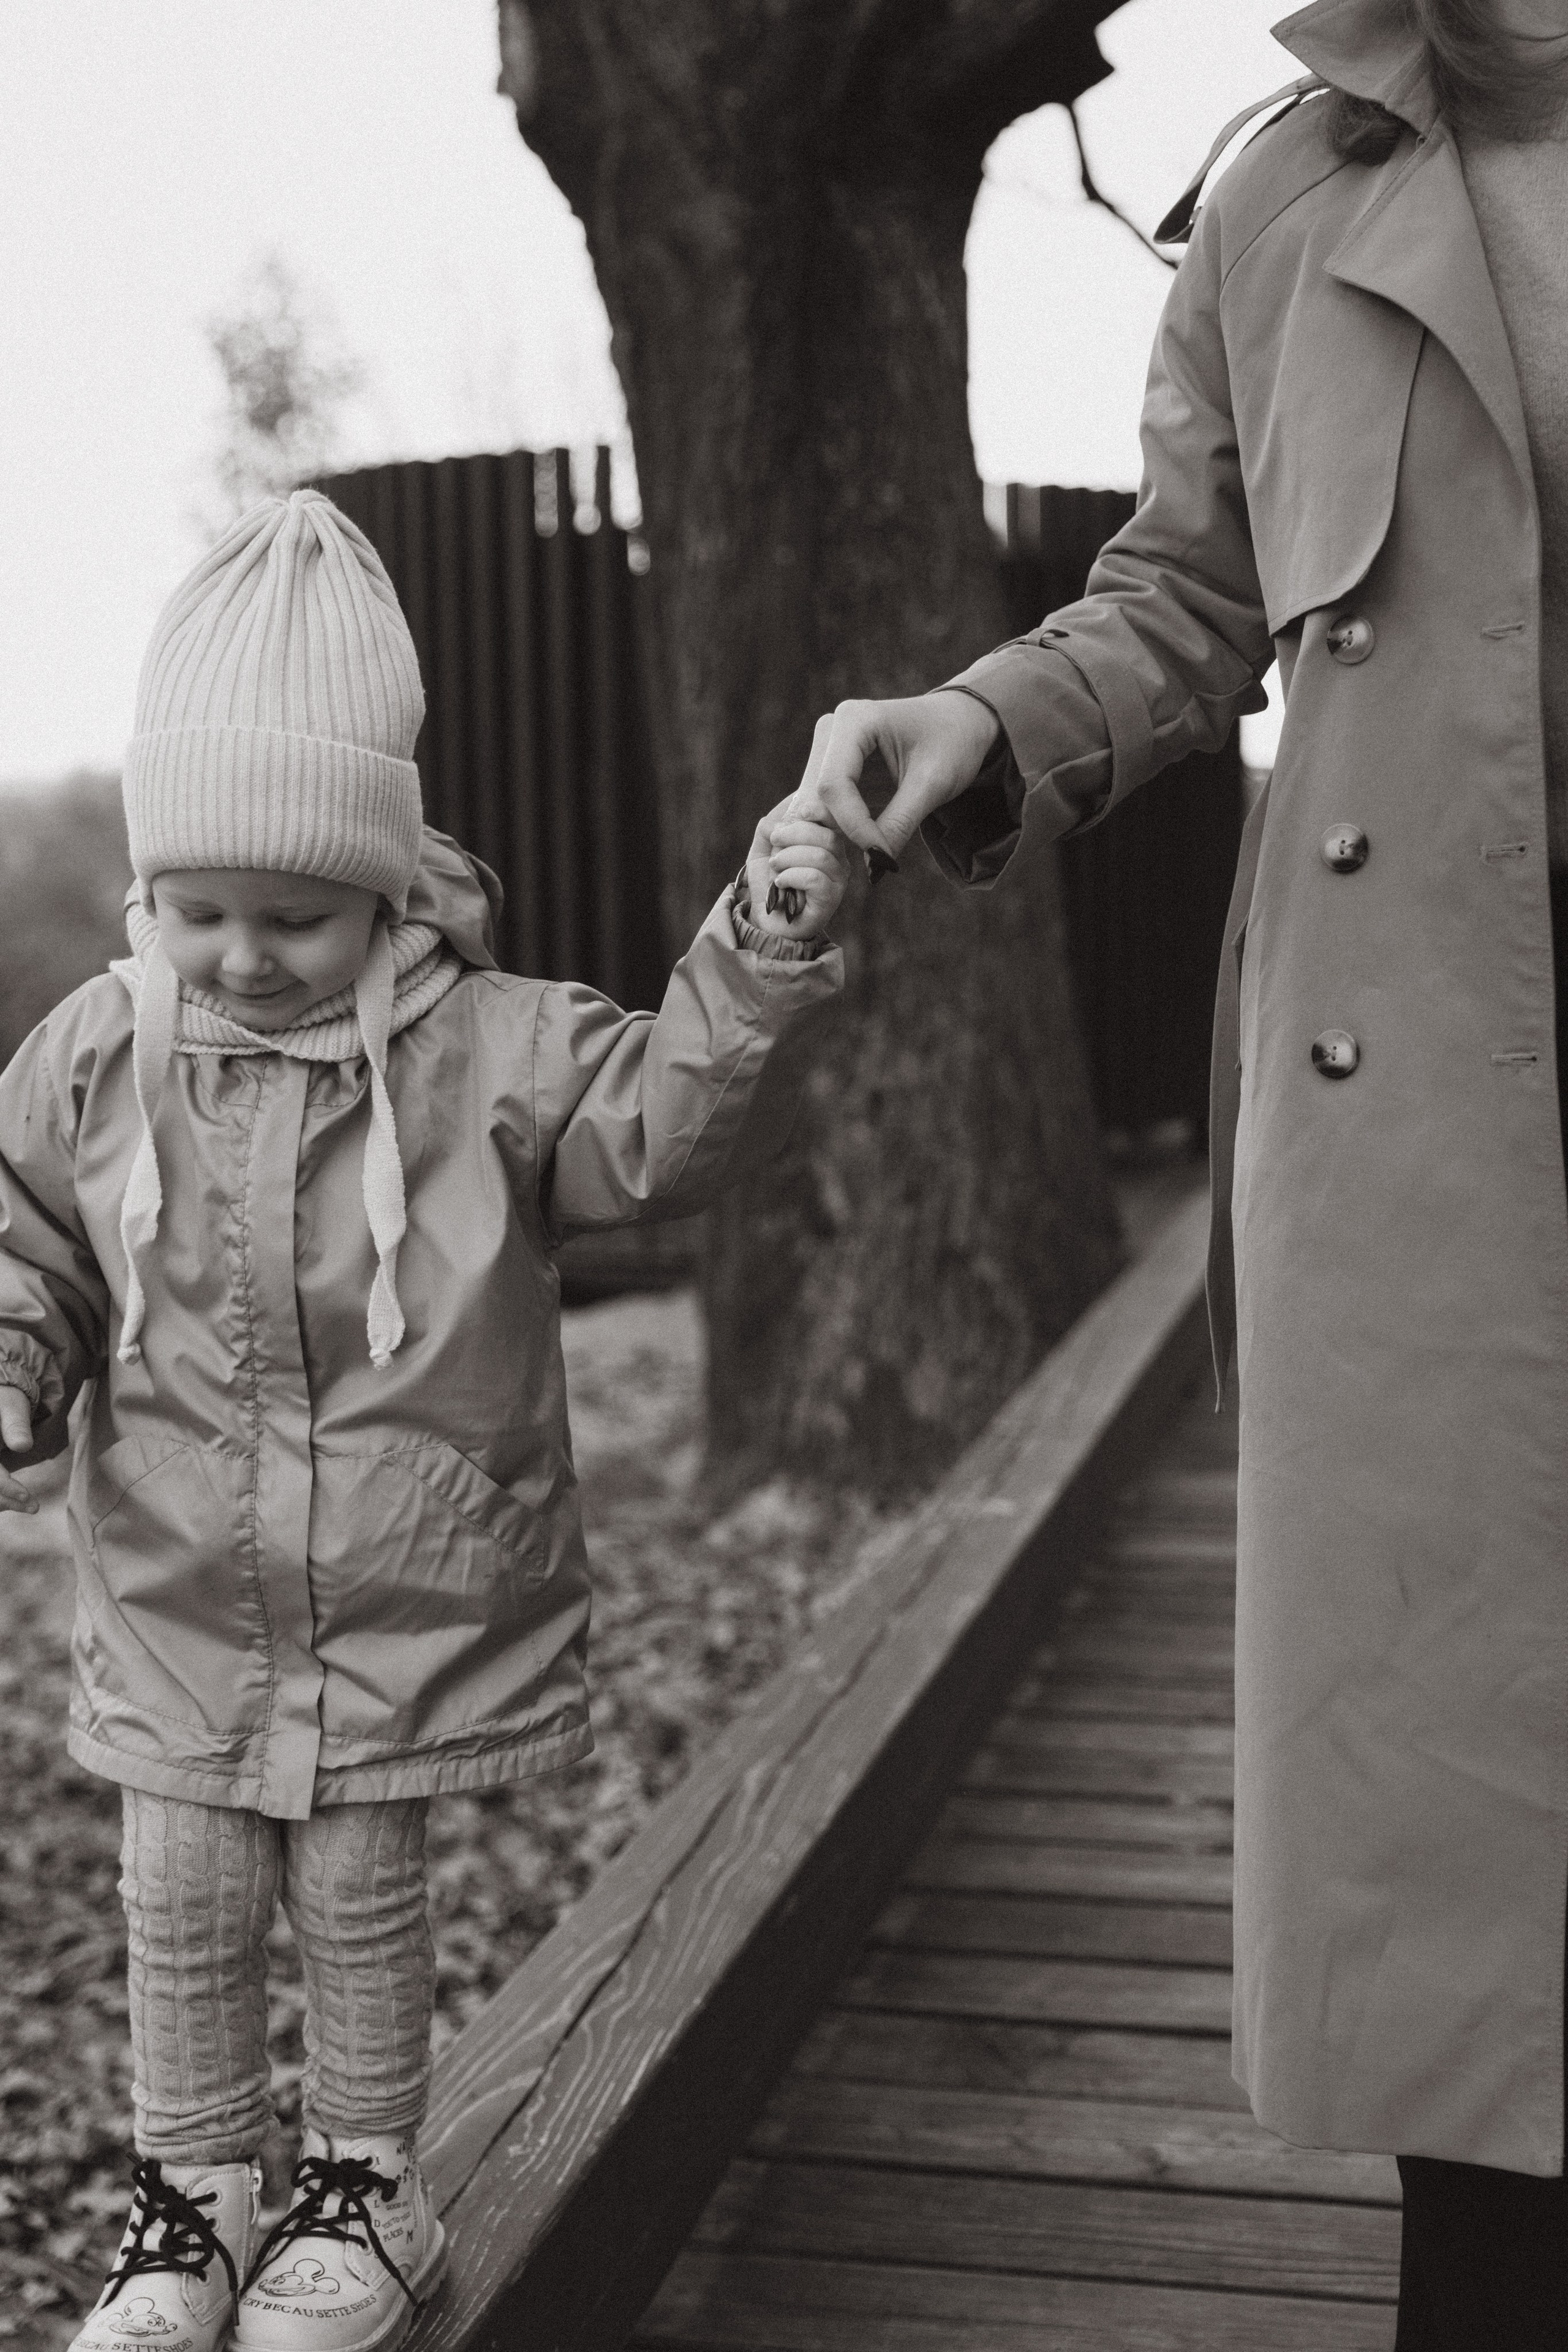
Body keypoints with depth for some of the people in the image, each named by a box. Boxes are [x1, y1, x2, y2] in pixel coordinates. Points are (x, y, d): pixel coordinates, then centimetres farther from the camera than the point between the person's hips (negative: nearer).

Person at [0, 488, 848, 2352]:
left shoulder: (487, 1050, -10)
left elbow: (665, 1122, -17)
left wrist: (756, 964, -31)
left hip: (411, 1602, -2)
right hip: (176, 1608, 3)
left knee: (360, 1898, 9)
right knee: (182, 1910, 10)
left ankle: (366, 2188, 30)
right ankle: (191, 2198, 30)